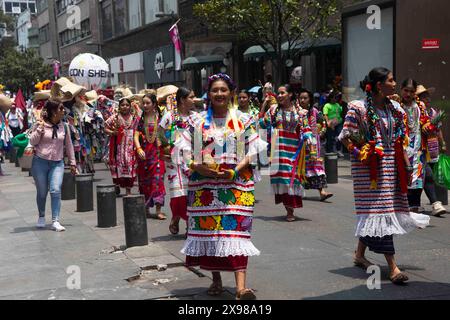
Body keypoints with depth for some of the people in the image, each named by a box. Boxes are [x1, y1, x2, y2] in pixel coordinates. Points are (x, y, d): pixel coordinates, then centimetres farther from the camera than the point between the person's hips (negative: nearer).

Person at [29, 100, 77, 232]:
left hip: (57, 163, 2)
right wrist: (40, 128, -16)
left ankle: (55, 221, -9)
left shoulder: (63, 126, 6)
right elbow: (32, 142, -6)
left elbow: (68, 145, 13)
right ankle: (41, 216, 30)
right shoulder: (40, 124, -3)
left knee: (56, 191, -12)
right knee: (42, 192, 7)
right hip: (40, 162, -2)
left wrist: (72, 163, 13)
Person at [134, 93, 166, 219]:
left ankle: (158, 210, -5)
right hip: (143, 154, 2)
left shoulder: (160, 118, 2)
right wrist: (139, 149, -18)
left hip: (157, 153, -2)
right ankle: (146, 209, 18)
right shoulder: (140, 119, 5)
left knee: (157, 180, -7)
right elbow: (136, 136, -2)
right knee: (144, 182, 8)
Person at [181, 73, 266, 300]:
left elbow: (252, 153, 1)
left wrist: (234, 171, -15)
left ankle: (241, 287, -18)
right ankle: (216, 280, 22)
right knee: (208, 230, 5)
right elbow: (188, 154, 6)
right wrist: (204, 169, -14)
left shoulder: (243, 120, 5)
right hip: (205, 185, 2)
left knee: (237, 231, -11)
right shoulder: (198, 122, 8)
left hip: (237, 183, -2)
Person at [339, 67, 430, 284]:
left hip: (391, 164, 6)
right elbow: (345, 137, -7)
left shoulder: (394, 109, 10)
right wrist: (360, 154, -14)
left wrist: (407, 165, 10)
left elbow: (400, 141, 14)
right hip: (369, 167, -6)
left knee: (371, 211, 12)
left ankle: (360, 254, 30)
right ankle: (392, 268, -8)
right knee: (378, 210, -7)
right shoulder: (359, 108, -9)